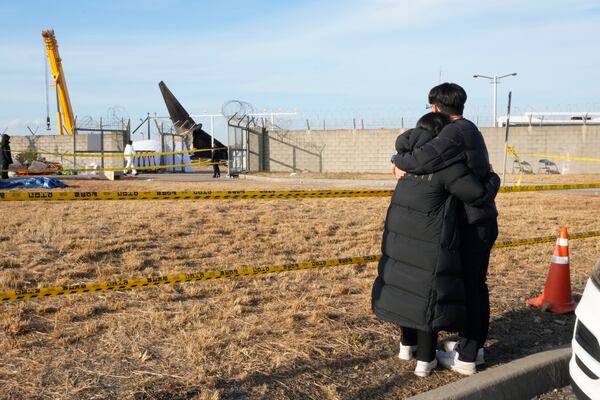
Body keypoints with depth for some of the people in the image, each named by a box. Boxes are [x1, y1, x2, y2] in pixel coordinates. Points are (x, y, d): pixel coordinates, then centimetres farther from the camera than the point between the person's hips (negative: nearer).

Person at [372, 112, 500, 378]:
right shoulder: (447, 164, -17)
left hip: (400, 235, 7)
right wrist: (494, 180, 8)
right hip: (429, 242, -7)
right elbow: (479, 194, -13)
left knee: (405, 287, 21)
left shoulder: (410, 155, 4)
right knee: (429, 295, 6)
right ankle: (425, 360, 16)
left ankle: (407, 345, 36)